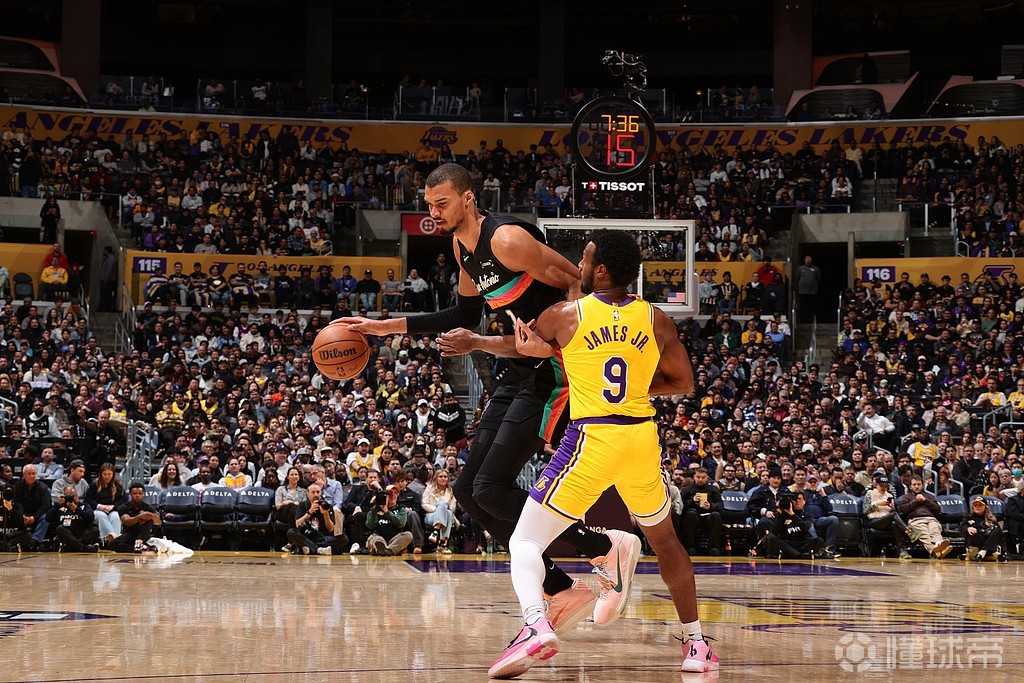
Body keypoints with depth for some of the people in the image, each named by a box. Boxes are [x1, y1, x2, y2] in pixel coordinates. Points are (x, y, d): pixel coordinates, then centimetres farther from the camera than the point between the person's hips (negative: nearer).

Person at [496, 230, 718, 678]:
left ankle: (536, 624, -28)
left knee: (525, 541, 1)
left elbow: (524, 343, 13)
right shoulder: (656, 321, 5)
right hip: (642, 439, 4)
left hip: (591, 440, -4)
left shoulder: (565, 315, -1)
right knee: (664, 539, 27)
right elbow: (683, 384, 14)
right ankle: (695, 644, 29)